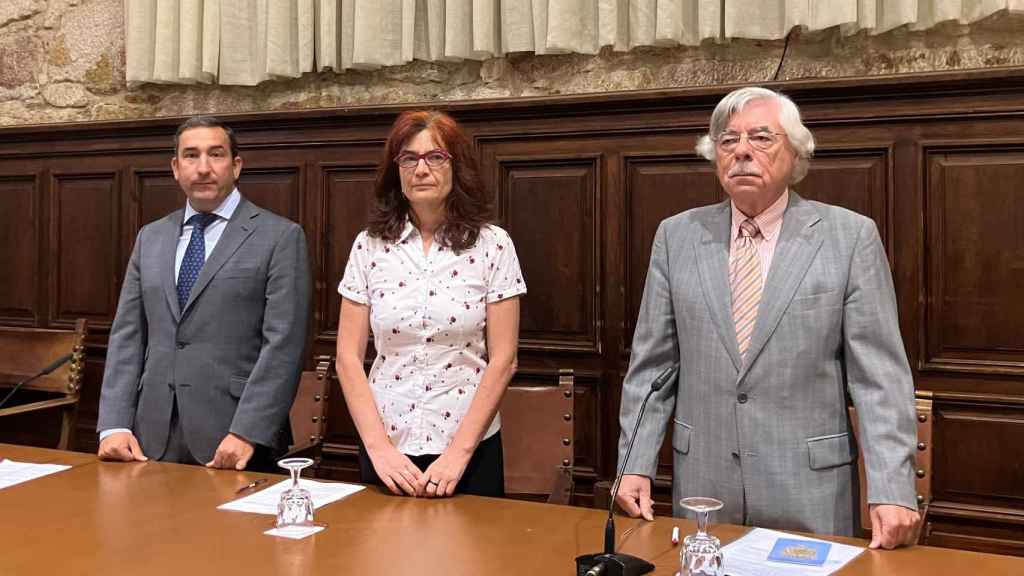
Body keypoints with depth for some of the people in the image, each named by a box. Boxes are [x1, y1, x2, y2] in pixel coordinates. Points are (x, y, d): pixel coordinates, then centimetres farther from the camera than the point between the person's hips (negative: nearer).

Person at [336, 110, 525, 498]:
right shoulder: (369, 246, 0)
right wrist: (378, 446, -10)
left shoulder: (492, 246, -4)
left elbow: (502, 360, -6)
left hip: (471, 448, -1)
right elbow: (348, 357, 0)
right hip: (385, 450, 2)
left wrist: (459, 452, -12)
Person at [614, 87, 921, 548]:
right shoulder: (677, 236, 4)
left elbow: (879, 375, -6)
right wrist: (636, 466, -1)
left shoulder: (851, 237, -3)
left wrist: (892, 490, -14)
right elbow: (651, 365, 6)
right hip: (702, 487, 2)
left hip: (809, 492, -2)